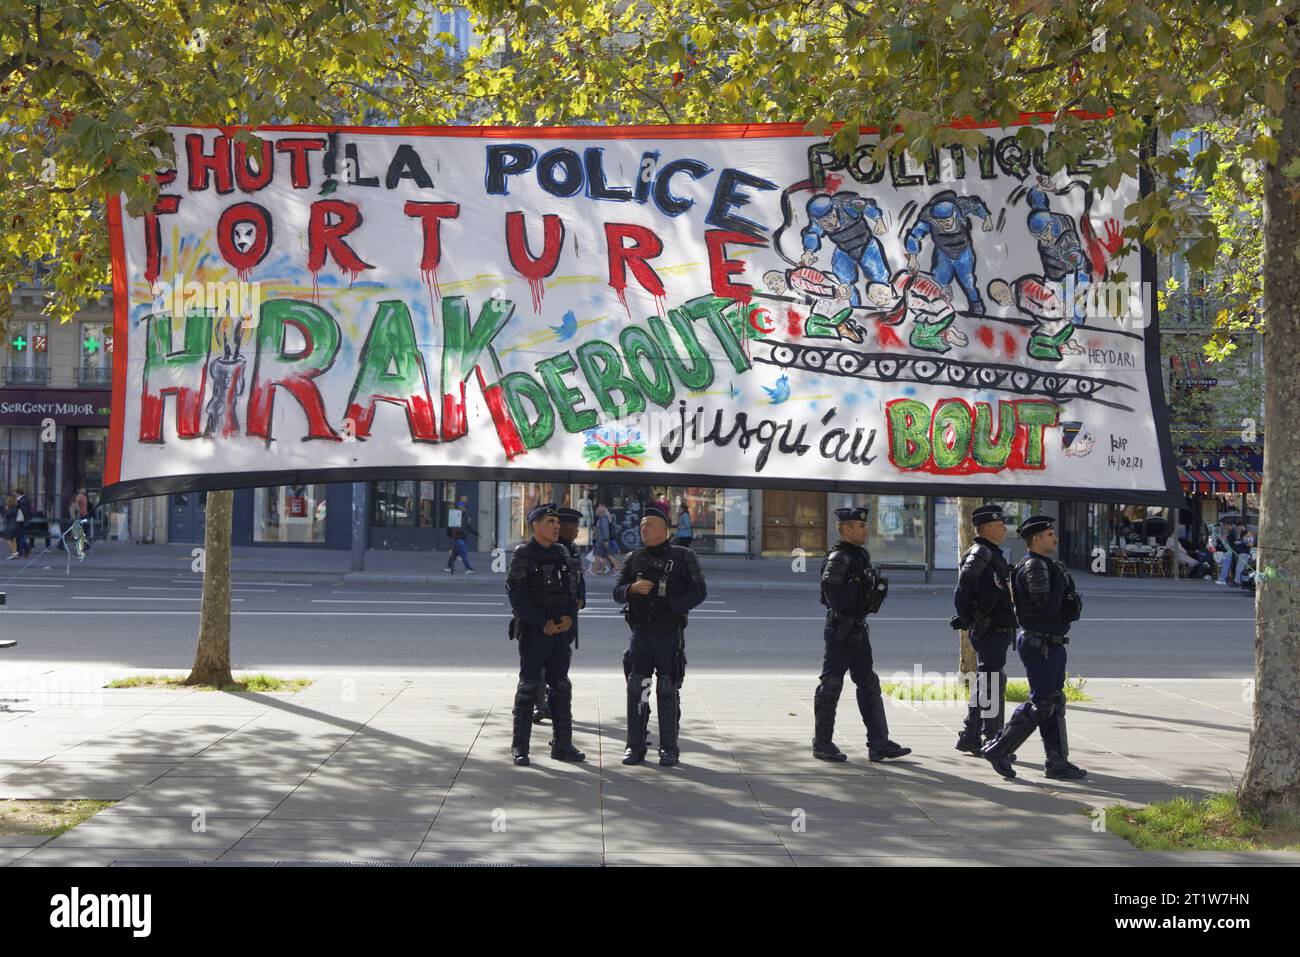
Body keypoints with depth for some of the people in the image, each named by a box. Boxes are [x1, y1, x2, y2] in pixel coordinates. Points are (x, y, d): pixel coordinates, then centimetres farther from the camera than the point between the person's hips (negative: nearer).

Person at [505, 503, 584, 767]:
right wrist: (543, 624, -15)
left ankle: (562, 745, 17)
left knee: (561, 687, 9)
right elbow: (516, 595, -12)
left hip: (560, 630, 6)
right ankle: (519, 748, 4)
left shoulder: (562, 553, 11)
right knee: (528, 687, -3)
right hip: (533, 631, -6)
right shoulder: (523, 555, -7)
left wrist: (570, 617, -2)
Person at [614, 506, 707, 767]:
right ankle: (635, 747, 7)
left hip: (670, 635, -3)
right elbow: (617, 593, 7)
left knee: (668, 691, -1)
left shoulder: (683, 557, -1)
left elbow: (699, 592, -6)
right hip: (640, 634, 3)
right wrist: (633, 588, -15)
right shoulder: (634, 558, 10)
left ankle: (669, 748, 7)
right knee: (636, 689, 0)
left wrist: (669, 605, -17)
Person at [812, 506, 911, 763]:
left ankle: (879, 744, 13)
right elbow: (835, 599, -23)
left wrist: (879, 588, 1)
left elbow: (871, 585, 22)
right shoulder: (838, 558, -16)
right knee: (831, 686, -1)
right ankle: (822, 744, 8)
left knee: (869, 685, 9)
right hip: (841, 630, -10)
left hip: (858, 630, 10)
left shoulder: (862, 554, 13)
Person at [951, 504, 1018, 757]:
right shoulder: (981, 553, -14)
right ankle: (992, 742, -2)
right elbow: (965, 581, -29)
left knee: (984, 685, 15)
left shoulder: (992, 554, 20)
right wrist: (965, 616, -23)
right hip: (990, 630, -11)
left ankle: (969, 738, 22)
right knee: (992, 684, -6)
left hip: (997, 629, 11)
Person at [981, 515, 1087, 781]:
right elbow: (1047, 605, -24)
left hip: (1051, 644, 10)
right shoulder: (1034, 566, -17)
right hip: (1039, 645, -10)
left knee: (1054, 703, 11)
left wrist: (1072, 602, 2)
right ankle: (998, 749, -1)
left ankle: (1058, 762, 14)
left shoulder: (1046, 565, 16)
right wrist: (1062, 583, -12)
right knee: (1041, 704, -7)